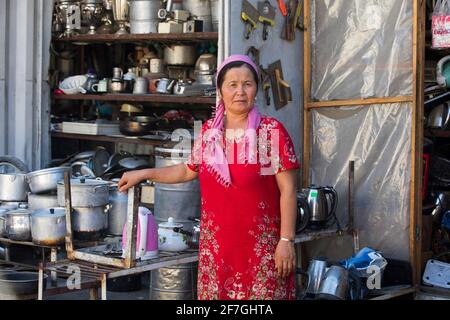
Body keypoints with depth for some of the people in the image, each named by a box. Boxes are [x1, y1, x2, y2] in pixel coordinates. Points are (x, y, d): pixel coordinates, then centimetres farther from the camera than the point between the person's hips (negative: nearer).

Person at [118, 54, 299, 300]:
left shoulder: (272, 131, -5)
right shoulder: (208, 131, 8)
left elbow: (288, 190, -7)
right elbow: (188, 171, 24)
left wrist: (286, 240, -11)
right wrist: (143, 174, 23)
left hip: (262, 246, -4)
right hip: (216, 244, 4)